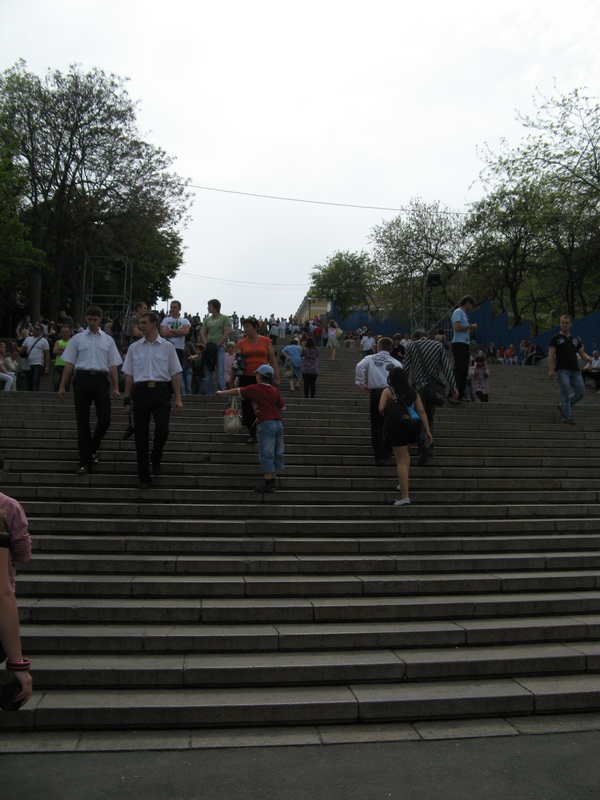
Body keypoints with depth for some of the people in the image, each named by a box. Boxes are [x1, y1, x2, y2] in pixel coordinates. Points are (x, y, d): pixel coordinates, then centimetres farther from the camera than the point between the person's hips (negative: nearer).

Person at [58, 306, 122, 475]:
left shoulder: (108, 340, 12)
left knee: (104, 420, -6)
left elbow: (113, 365, 11)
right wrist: (62, 386, 3)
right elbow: (69, 364, 8)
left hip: (100, 379, 1)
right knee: (82, 422, 1)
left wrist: (115, 387, 4)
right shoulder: (77, 339, 10)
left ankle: (94, 447, 23)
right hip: (82, 378, -1)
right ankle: (85, 461, 9)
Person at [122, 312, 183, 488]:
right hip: (140, 391, 2)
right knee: (141, 435, 3)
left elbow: (174, 374, 6)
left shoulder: (167, 347, 6)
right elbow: (129, 376, 13)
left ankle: (155, 459, 18)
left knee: (162, 430, -15)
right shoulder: (134, 348, 10)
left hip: (161, 390, -1)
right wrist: (127, 400, 9)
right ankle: (143, 476, 14)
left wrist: (178, 399, -1)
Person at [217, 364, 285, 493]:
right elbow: (282, 407, 14)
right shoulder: (274, 391, 11)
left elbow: (237, 391, 9)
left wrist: (222, 392, 23)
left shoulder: (254, 389, -2)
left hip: (265, 424, -6)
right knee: (277, 454, 10)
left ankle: (268, 483, -3)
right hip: (278, 423, 6)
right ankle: (272, 481, 16)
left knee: (266, 455, -3)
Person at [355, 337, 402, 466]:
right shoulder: (396, 363, 7)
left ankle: (379, 457, 0)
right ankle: (387, 451, 23)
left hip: (375, 393, -1)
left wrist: (361, 383, -6)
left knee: (376, 426, 4)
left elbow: (359, 367, -13)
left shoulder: (370, 359, 6)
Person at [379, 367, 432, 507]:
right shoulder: (413, 392, 13)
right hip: (414, 425, 4)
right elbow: (422, 412, 8)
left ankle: (405, 496, -7)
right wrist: (427, 431, 9)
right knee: (405, 452, 31)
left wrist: (388, 417, 11)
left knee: (401, 461, -2)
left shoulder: (388, 391, 3)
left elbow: (381, 409, -10)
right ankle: (403, 483, 31)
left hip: (398, 426, -4)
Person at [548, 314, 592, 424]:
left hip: (575, 370, 5)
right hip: (562, 370, -5)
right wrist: (551, 370, -15)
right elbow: (551, 355, -4)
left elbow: (582, 353, 17)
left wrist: (588, 358, -7)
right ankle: (567, 418, -1)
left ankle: (563, 406, 20)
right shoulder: (556, 338, 2)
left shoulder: (576, 339, 17)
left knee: (581, 391, 0)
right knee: (566, 394, -8)